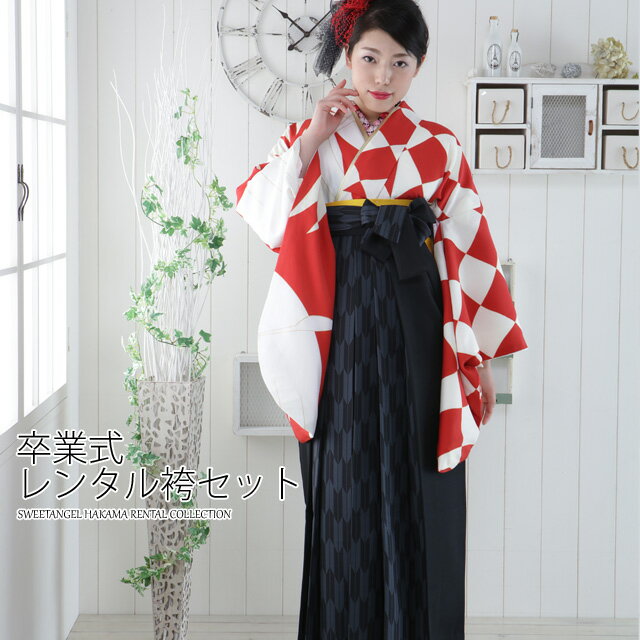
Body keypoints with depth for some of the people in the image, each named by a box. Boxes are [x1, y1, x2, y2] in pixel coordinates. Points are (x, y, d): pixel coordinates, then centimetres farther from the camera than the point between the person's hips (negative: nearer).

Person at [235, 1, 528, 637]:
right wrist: (312, 140, -13)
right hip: (338, 326, 0)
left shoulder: (438, 147, 6)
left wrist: (480, 352, 3)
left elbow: (468, 249, 6)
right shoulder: (310, 136, 8)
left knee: (416, 485, 2)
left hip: (415, 328, 0)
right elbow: (255, 209, -7)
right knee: (343, 485, 5)